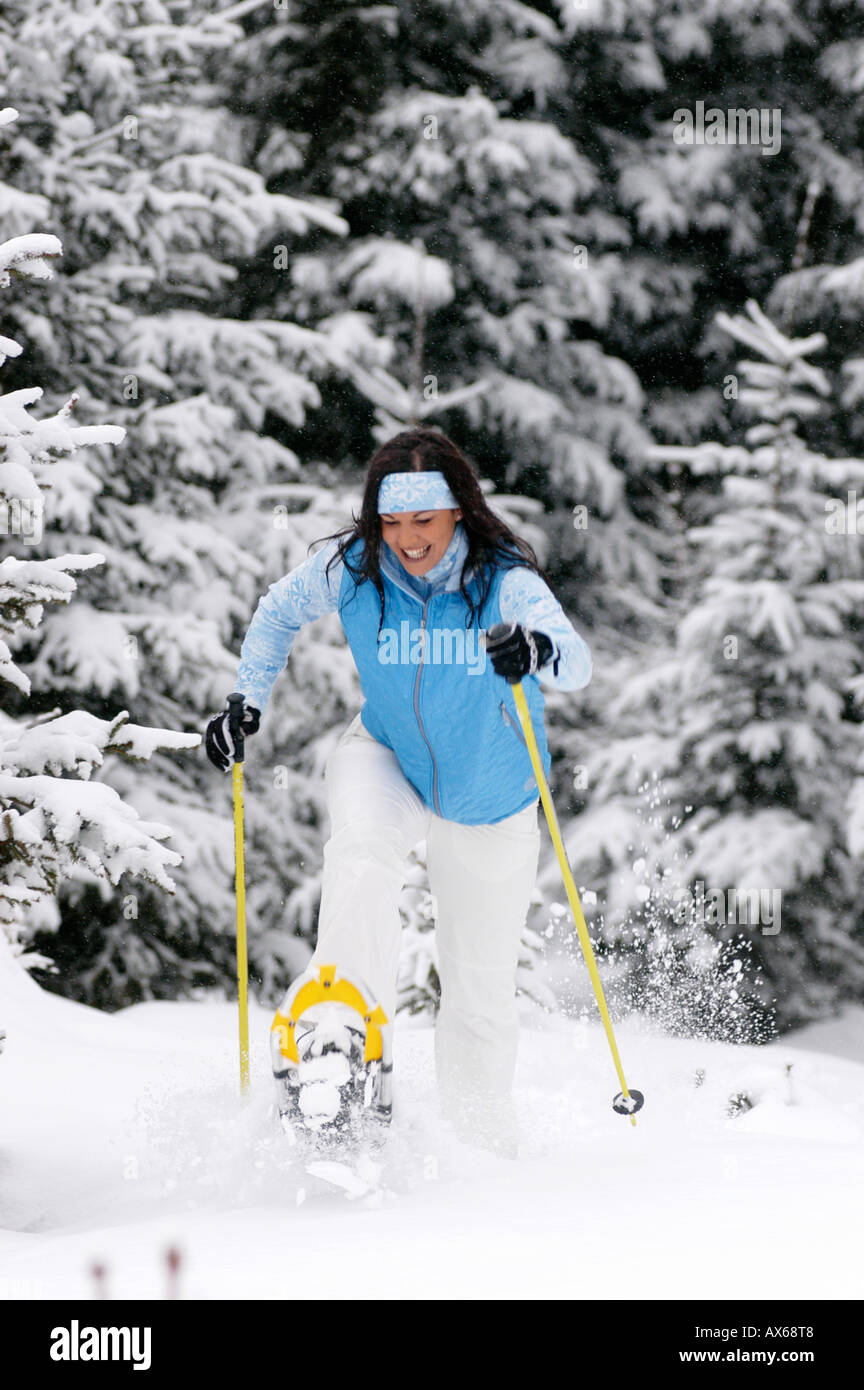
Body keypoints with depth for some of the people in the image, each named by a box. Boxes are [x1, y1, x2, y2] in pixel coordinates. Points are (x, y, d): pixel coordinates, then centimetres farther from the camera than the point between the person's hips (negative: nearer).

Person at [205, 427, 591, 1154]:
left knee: (482, 985, 8)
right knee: (361, 856, -36)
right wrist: (248, 701, -6)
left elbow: (577, 663, -41)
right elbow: (280, 613, 3)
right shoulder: (352, 569, -18)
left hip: (489, 800, -1)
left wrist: (540, 651, -63)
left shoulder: (505, 583, -26)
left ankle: (484, 1143, 27)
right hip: (388, 760, 1)